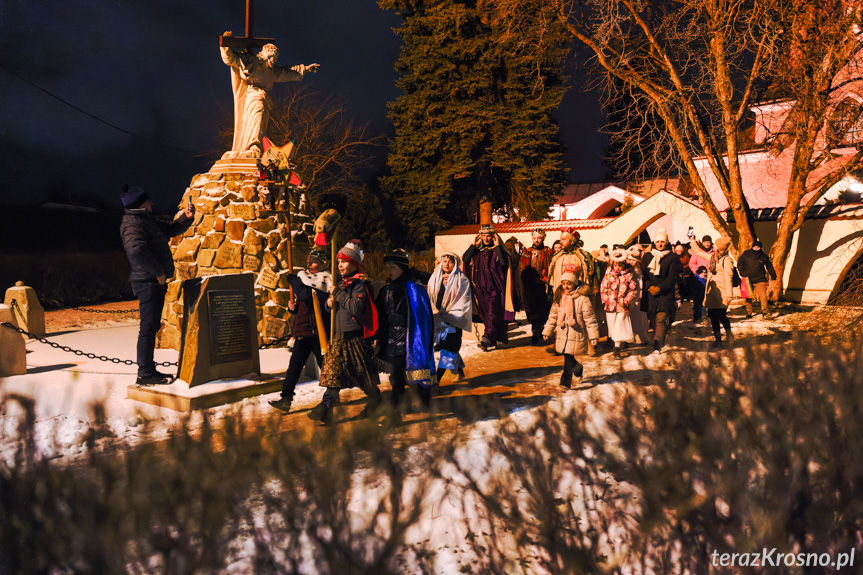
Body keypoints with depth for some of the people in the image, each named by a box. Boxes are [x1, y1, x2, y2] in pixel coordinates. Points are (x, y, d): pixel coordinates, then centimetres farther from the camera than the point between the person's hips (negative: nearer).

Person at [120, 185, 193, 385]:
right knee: (148, 327, -7)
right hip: (147, 282, -10)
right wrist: (157, 271, -22)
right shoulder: (132, 224, -14)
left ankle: (149, 370, 24)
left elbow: (172, 229, 29)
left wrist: (186, 217, 10)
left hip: (157, 281, 10)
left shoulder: (148, 219, 17)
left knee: (152, 326, 15)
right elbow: (137, 251, -30)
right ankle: (145, 374, -3)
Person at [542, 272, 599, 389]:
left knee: (569, 358, -6)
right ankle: (579, 370, 36)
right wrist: (547, 331, 18)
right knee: (568, 358, 9)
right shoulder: (559, 299, 9)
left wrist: (593, 335, -7)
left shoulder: (582, 299, -7)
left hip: (576, 335, -5)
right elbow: (553, 316, 18)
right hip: (562, 334, 5)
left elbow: (590, 319, -5)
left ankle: (566, 382, 3)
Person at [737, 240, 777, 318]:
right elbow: (739, 264, 10)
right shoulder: (745, 254, 0)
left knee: (763, 295, -8)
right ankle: (749, 312, 14)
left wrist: (773, 276, 20)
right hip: (748, 279, 0)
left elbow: (769, 266, 15)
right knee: (749, 296, 4)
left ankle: (765, 311, 2)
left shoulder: (763, 256, 3)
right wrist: (743, 274, -1)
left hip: (760, 279, 0)